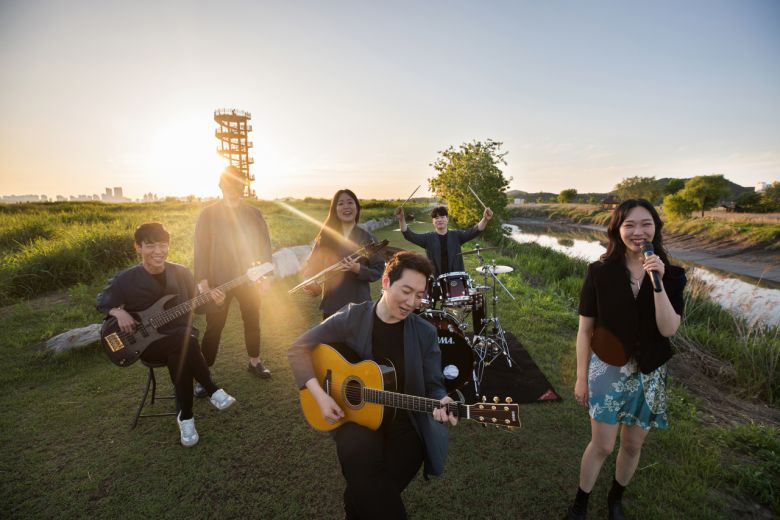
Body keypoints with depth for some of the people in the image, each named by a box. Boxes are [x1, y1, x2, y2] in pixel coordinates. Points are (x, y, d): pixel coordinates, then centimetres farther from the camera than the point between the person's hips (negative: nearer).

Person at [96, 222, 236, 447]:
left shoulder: (181, 273, 0)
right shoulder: (125, 280, -7)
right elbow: (101, 304, 9)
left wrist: (211, 301, -13)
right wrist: (118, 312, -12)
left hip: (181, 338, 2)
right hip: (147, 343, -2)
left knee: (179, 355, -35)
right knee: (184, 341, -35)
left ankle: (185, 416, -15)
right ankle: (212, 391, -20)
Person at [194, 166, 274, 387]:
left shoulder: (254, 213, 5)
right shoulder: (208, 214, -2)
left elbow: (264, 244, 4)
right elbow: (201, 248, -5)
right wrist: (202, 280, -12)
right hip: (219, 281, -2)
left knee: (252, 321, 14)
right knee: (214, 328, 1)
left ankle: (255, 362, 33)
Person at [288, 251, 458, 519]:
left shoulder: (425, 333, -6)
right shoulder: (351, 317, -10)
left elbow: (432, 386, -2)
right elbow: (298, 349, -5)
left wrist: (441, 403, -26)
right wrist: (319, 394, -14)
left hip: (406, 422, 1)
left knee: (367, 491, -21)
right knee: (366, 481, -28)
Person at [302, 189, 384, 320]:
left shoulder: (368, 238, -3)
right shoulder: (325, 237, 1)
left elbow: (378, 271, -4)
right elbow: (312, 266, 4)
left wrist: (358, 268, -21)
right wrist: (310, 282, -16)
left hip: (359, 305, -1)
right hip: (331, 305, 2)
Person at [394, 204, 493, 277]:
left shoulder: (456, 235, 5)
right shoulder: (428, 238, 3)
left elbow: (473, 231, -9)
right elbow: (410, 236, -10)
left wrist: (484, 220, -30)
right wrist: (401, 220, -28)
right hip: (435, 279, 0)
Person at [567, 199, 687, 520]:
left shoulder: (671, 275, -6)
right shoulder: (600, 273, -11)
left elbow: (669, 330, -16)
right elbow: (585, 330, -7)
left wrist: (657, 282, -26)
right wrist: (581, 377, -5)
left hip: (649, 374, 3)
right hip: (607, 369, -2)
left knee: (633, 445, 17)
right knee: (602, 445, 5)